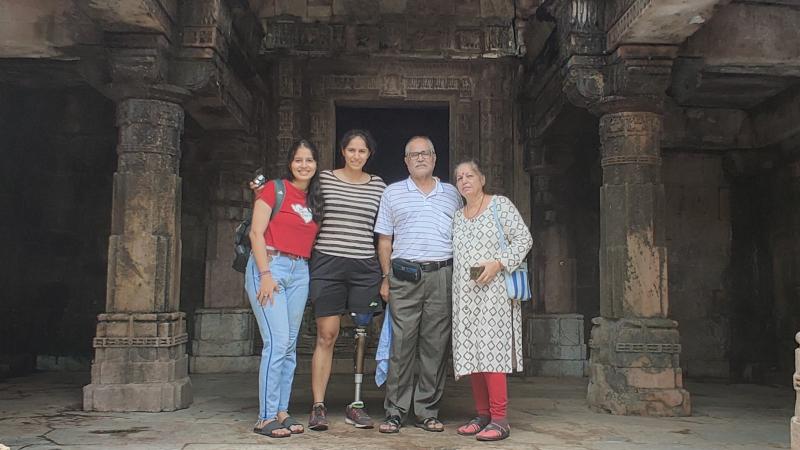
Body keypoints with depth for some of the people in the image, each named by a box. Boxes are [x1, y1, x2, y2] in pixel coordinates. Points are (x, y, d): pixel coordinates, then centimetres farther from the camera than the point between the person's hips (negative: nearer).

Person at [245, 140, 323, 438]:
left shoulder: (314, 200, 16)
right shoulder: (275, 189, -1)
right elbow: (256, 232, -8)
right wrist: (266, 274, -14)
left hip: (300, 271, 6)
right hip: (270, 265, -6)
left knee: (290, 346, 7)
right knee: (277, 343, -12)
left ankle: (281, 412, 16)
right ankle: (266, 418, -3)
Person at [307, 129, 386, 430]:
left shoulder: (378, 186, 11)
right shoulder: (323, 179, 5)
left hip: (364, 266, 2)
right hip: (327, 263, -2)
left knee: (361, 336, 5)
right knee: (326, 335, -4)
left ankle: (356, 405, 15)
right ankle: (318, 407, 5)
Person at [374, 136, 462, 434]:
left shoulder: (452, 195, 16)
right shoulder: (393, 193, 12)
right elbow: (384, 240, 10)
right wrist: (386, 278, 2)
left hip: (442, 277, 1)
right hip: (404, 277, -1)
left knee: (435, 347, 3)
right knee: (401, 345, -3)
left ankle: (427, 412, 12)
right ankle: (395, 412, 6)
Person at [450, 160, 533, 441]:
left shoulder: (500, 205, 4)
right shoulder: (457, 217, 19)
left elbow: (523, 238, -3)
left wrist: (498, 263, -16)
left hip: (493, 290, -6)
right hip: (465, 294, 6)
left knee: (491, 349, -13)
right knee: (471, 352, 3)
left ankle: (499, 420, -10)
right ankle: (482, 415, 10)